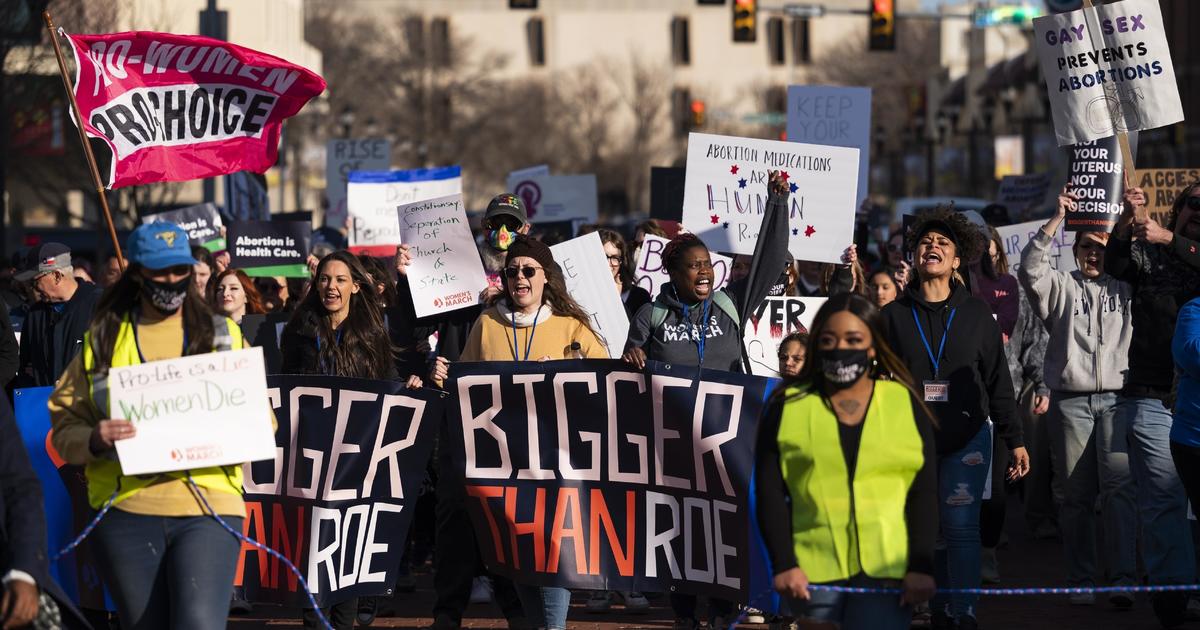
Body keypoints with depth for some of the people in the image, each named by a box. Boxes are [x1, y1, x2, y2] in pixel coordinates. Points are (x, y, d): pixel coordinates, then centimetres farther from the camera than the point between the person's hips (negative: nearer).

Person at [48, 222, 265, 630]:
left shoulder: (224, 336, 14)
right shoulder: (102, 341, 11)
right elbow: (64, 427, 9)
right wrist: (94, 440, -14)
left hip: (207, 507, -1)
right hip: (126, 511, 1)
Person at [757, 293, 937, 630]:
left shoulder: (905, 405, 8)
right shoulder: (788, 407, 7)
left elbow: (924, 492, 4)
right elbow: (770, 492, 2)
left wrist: (921, 565, -7)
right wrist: (783, 564, -9)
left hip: (886, 569, -1)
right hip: (813, 572, 1)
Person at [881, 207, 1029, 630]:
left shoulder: (977, 316, 7)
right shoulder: (894, 315, 7)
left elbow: (998, 382, 7)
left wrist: (1014, 440, 3)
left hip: (967, 438, -1)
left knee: (961, 527, -8)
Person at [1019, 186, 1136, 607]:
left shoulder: (1125, 289, 14)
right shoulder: (1061, 287, 10)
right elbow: (1030, 268, -7)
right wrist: (1059, 218, -13)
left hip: (1115, 399, 0)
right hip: (1070, 401, 0)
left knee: (1119, 488, -14)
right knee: (1076, 495, 4)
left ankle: (1123, 578, -21)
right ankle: (1081, 580, 9)